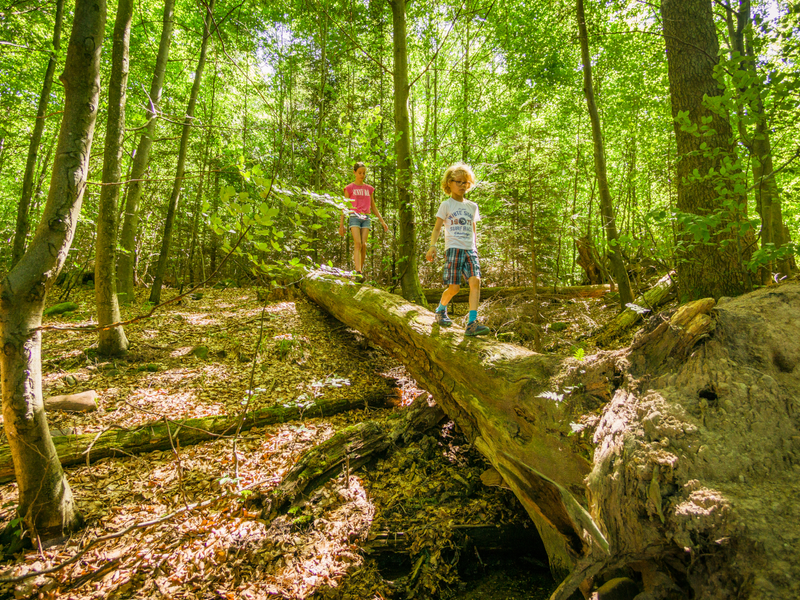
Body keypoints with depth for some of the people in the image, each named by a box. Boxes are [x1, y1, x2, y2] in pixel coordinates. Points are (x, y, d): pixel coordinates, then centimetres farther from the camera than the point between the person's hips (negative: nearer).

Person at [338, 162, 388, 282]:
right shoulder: (349, 188, 7)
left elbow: (373, 208, 21)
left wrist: (382, 221, 14)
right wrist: (341, 225, 2)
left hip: (366, 218, 3)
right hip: (354, 217, -3)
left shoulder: (369, 189, 16)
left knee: (364, 245, -9)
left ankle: (361, 270, 0)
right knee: (358, 243, -18)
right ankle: (358, 272, -27)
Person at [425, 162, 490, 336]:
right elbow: (437, 227, -1)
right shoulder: (446, 205, 4)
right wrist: (432, 246, -15)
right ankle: (440, 310, 23)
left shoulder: (472, 206, 18)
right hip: (454, 248, -4)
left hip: (470, 249, 4)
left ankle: (472, 323, -18)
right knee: (454, 287, -8)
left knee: (476, 281, -16)